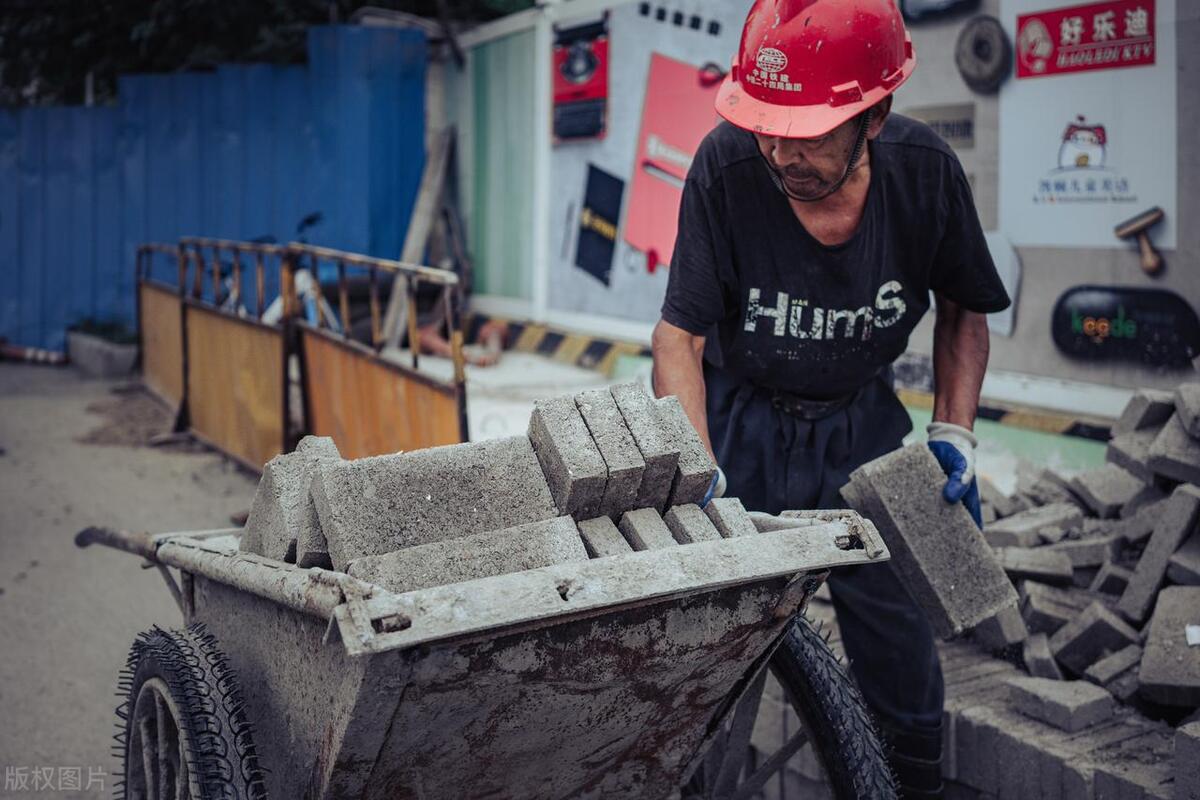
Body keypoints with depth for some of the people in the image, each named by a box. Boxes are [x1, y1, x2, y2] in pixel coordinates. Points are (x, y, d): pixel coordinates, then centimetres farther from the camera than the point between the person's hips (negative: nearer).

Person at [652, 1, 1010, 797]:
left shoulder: (925, 171, -17)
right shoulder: (726, 166, -24)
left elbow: (963, 310, 1)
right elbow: (681, 335, -20)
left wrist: (954, 432, -9)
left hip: (862, 421, 2)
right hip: (742, 420, -1)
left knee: (897, 624, 5)